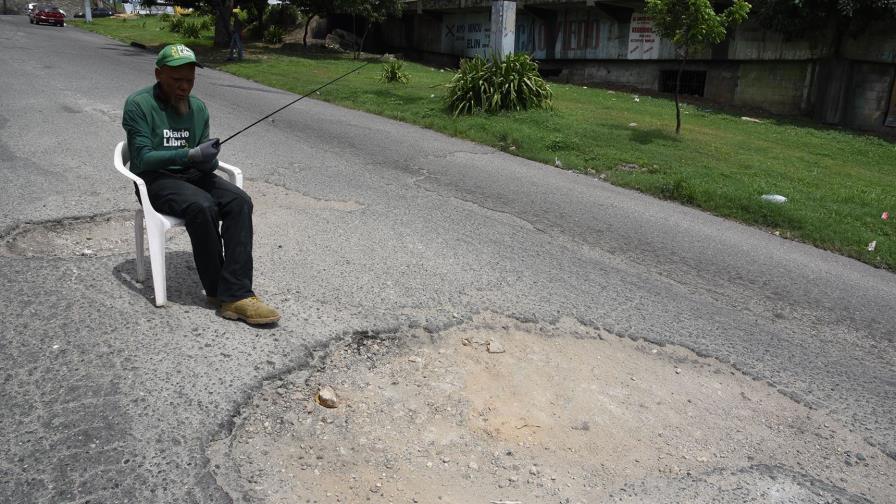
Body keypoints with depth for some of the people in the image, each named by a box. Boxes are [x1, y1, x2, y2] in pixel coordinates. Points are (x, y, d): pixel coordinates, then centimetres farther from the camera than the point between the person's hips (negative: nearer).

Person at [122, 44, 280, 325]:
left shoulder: (198, 107, 10)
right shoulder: (139, 105, -6)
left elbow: (203, 158, 12)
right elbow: (142, 159, -13)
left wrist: (208, 160, -14)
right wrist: (190, 154, -23)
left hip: (192, 175, 5)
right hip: (155, 179, -5)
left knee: (239, 201, -25)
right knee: (202, 206, -35)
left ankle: (236, 295, -32)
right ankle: (218, 290, -19)